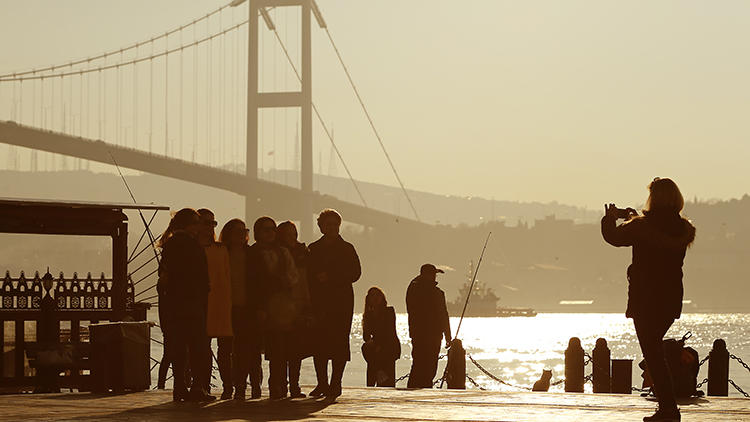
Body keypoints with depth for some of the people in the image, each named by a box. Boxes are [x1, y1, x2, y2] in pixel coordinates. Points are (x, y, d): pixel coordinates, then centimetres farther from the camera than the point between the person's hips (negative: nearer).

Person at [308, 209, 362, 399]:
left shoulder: (347, 249, 8)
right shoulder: (313, 249, 15)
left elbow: (355, 273, -1)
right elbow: (308, 275, 12)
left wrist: (330, 277, -10)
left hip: (341, 301, -2)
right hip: (318, 301, 2)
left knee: (339, 342, -8)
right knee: (319, 342, -1)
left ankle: (335, 383, -6)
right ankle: (322, 383, 6)